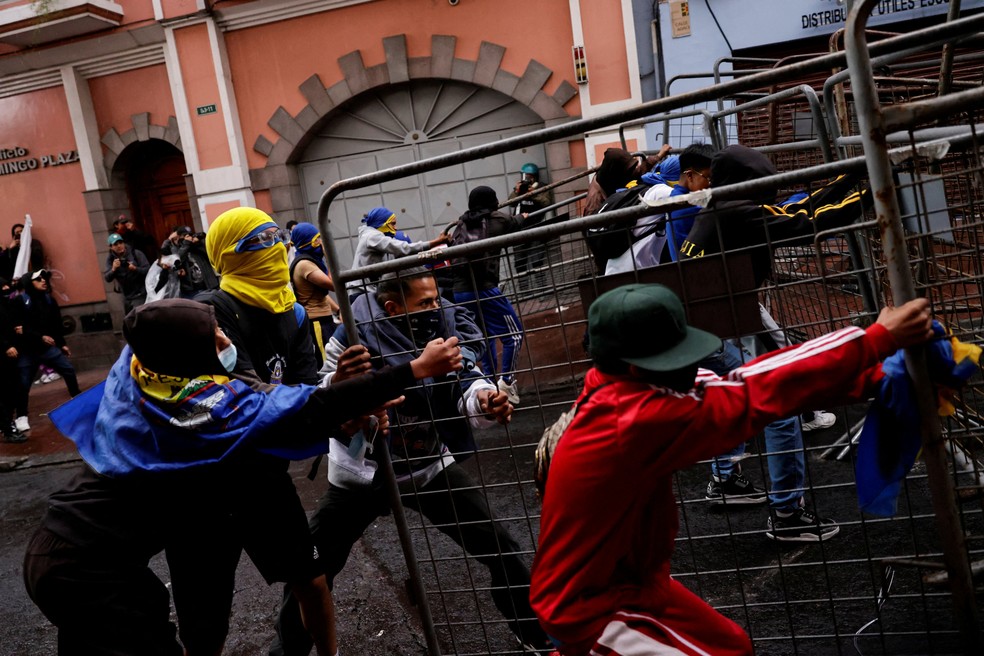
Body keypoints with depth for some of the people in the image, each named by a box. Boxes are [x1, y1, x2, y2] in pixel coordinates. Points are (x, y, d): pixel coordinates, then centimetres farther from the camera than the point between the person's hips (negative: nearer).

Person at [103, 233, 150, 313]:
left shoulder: (136, 254, -9)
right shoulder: (110, 258, 1)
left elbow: (148, 270, -13)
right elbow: (107, 278, -6)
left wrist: (135, 268, -30)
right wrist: (113, 269, -26)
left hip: (140, 295, -5)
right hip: (126, 297, 5)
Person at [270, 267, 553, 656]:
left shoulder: (443, 329, -12)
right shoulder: (352, 338, -21)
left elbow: (466, 385, -23)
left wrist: (487, 401, -47)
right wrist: (336, 381, -40)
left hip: (430, 468, 2)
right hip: (361, 474, -2)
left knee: (500, 549, 4)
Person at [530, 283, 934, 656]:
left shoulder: (621, 391, -8)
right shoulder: (639, 419, -32)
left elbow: (737, 386, -11)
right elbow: (753, 398, -30)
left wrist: (869, 378, -15)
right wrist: (879, 339, -26)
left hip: (630, 577, 8)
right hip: (588, 605, -8)